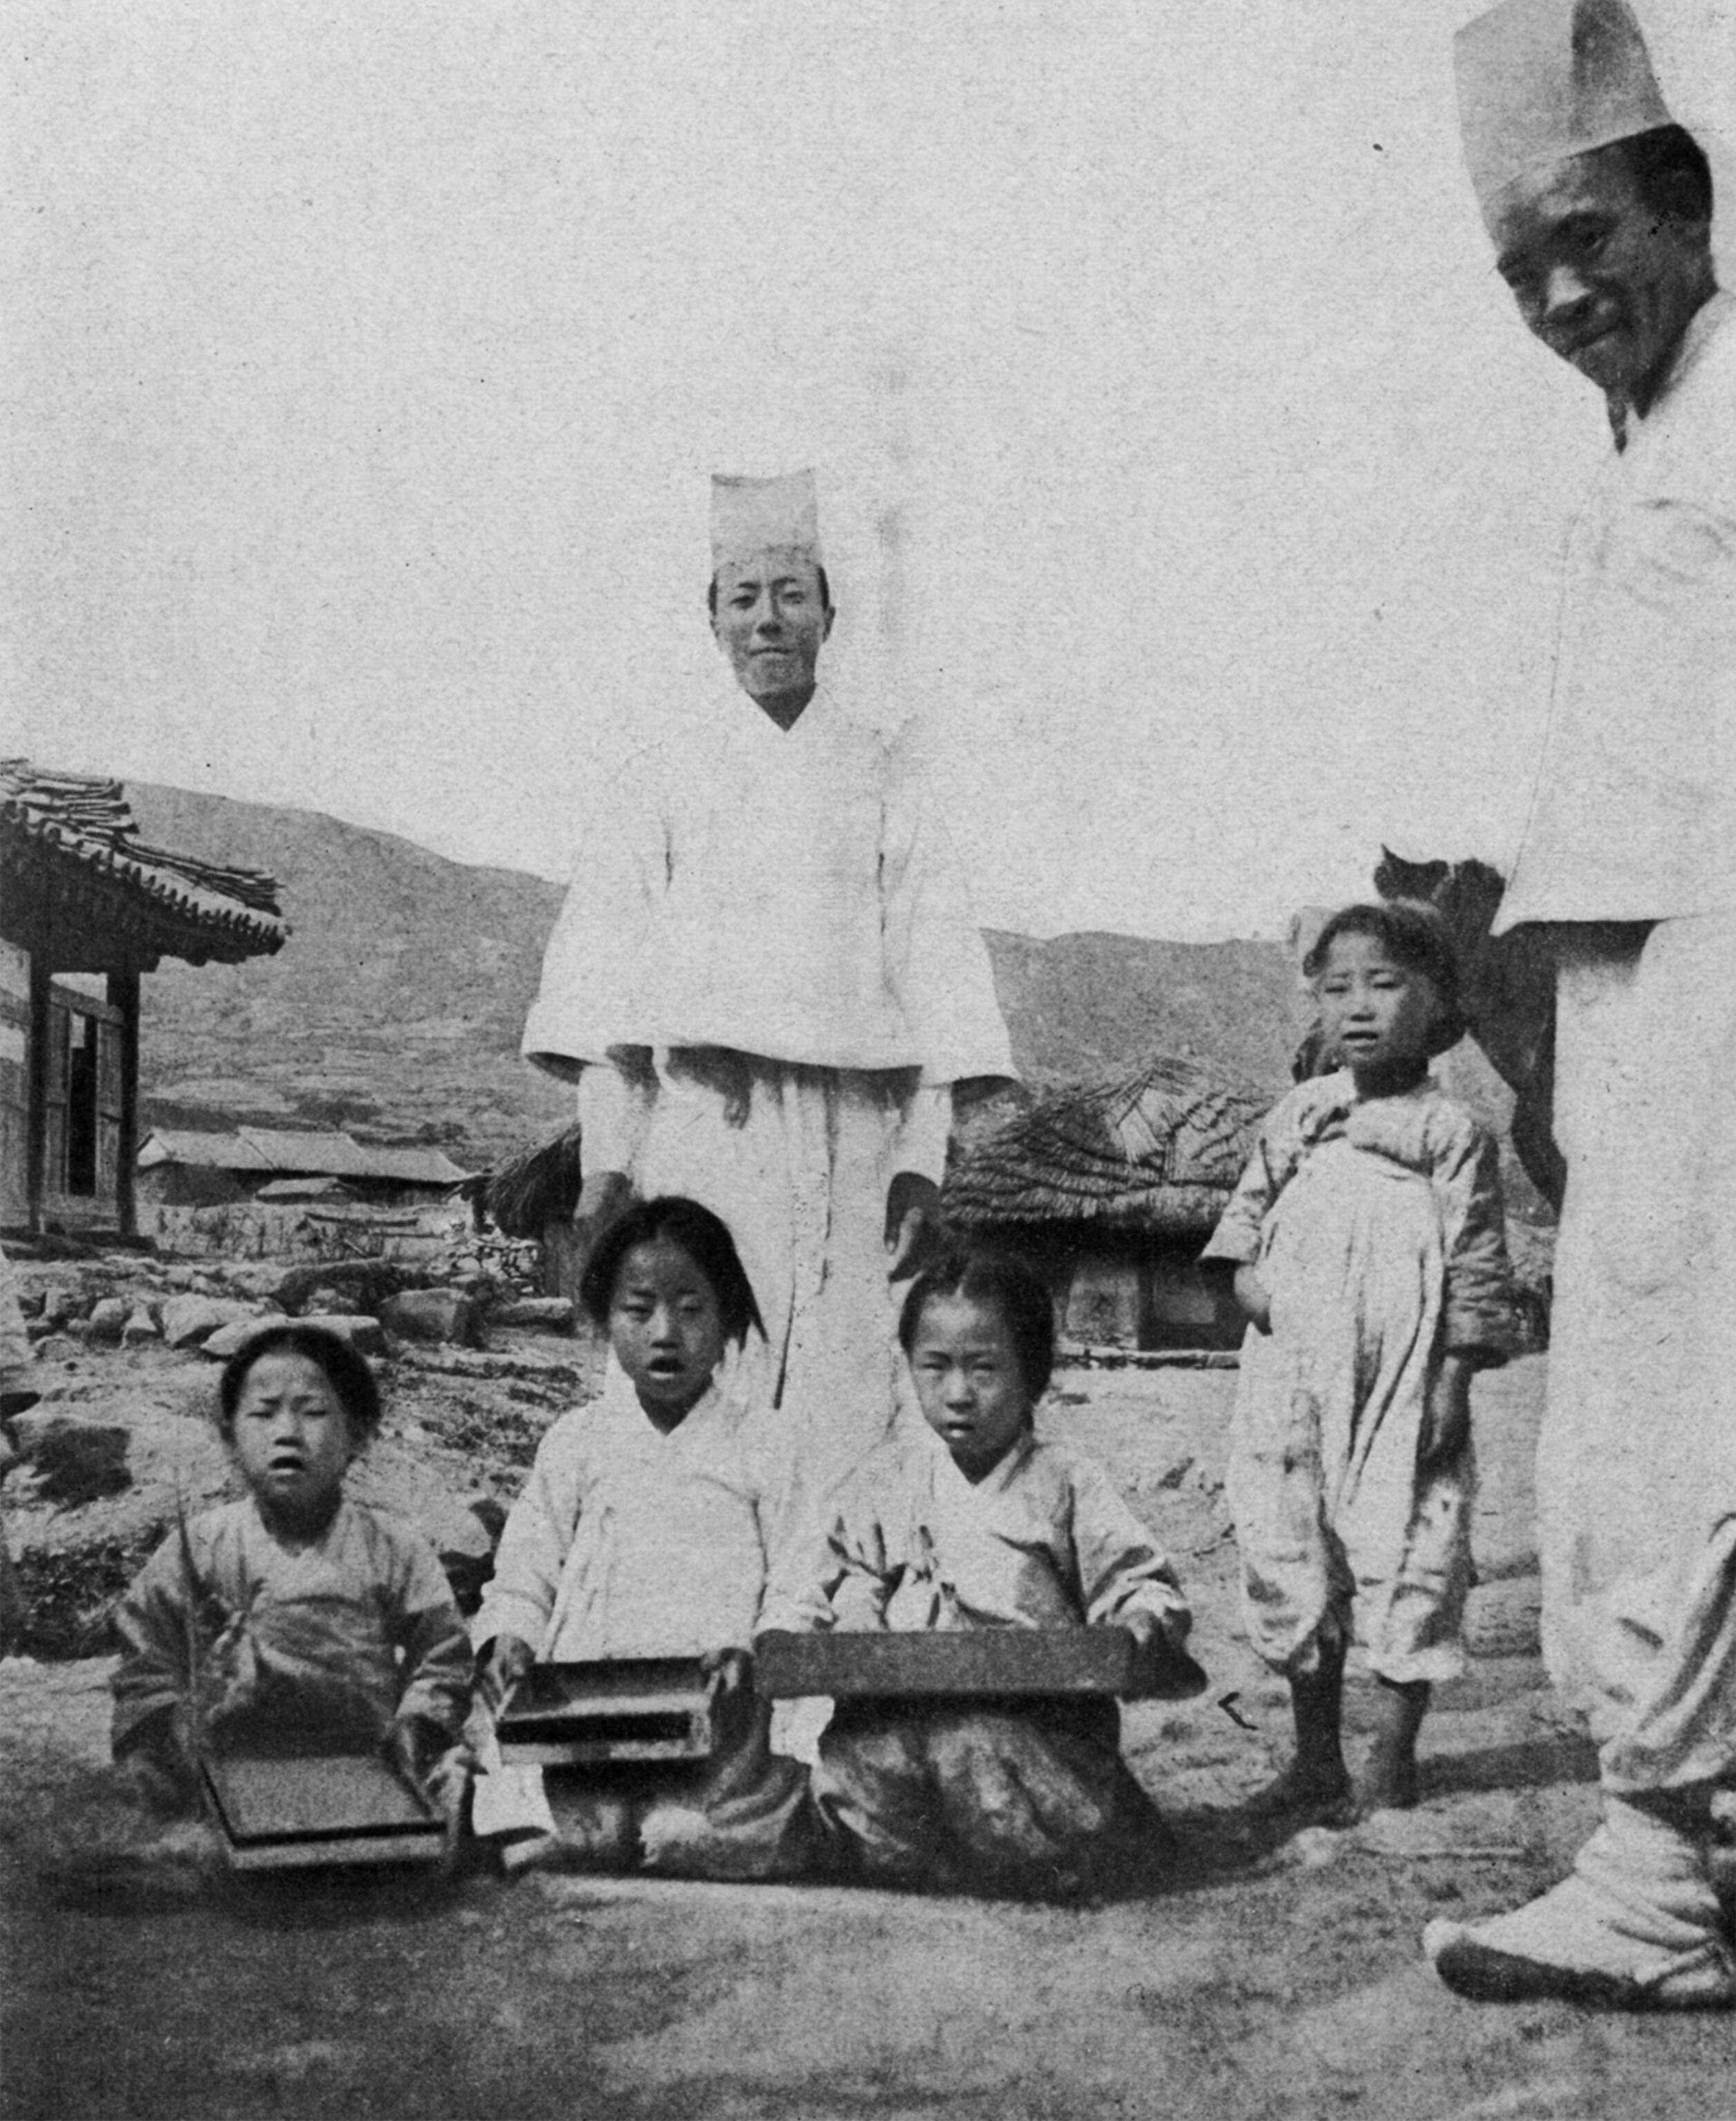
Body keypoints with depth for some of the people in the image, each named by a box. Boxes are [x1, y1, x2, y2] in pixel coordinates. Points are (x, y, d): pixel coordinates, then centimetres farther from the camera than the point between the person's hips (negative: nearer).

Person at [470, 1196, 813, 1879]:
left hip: (717, 1715, -1)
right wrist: (508, 1638, -4)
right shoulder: (576, 1443, 16)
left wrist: (750, 1647, -16)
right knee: (538, 1854, -23)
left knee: (696, 1846, -25)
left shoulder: (759, 1447, 10)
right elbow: (523, 1575, 18)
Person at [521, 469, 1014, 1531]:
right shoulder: (662, 785, 12)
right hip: (699, 1120, 0)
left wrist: (923, 1156, -4)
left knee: (843, 1401, -5)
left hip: (849, 1132, 0)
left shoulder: (885, 780, 11)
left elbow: (929, 976, 5)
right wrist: (606, 1159, -4)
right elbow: (609, 992, 6)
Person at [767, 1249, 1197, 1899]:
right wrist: (776, 1639, 0)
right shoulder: (882, 1484, 15)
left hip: (1038, 1719, -2)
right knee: (850, 1755, -31)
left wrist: (1141, 1627, -17)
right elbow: (825, 1592, 20)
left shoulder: (1065, 1484, 8)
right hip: (894, 1717, 2)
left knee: (972, 1745, -35)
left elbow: (1142, 1587, 6)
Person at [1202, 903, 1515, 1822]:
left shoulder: (1451, 1134, -1)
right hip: (1292, 1383, 5)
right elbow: (1250, 1202, 21)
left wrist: (1456, 1372, -8)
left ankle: (1392, 1762, 14)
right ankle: (1316, 1759, 22)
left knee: (1400, 1558, -2)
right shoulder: (1297, 1114, 12)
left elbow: (1478, 1264, -3)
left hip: (1401, 1389, -5)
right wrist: (1244, 1268, 2)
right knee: (1287, 1556, 9)